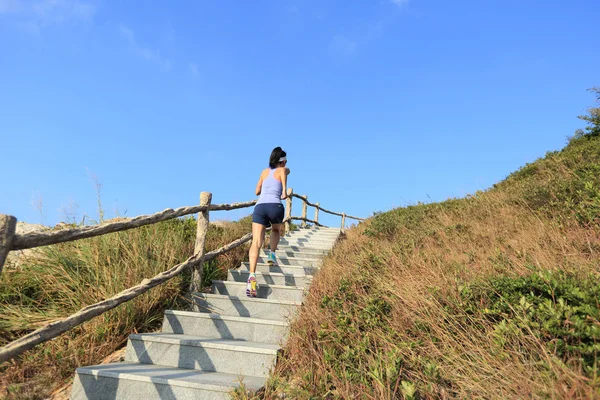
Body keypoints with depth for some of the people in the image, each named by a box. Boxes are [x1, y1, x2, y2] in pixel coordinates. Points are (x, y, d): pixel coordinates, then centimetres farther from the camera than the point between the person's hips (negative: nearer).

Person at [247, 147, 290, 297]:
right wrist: (284, 191, -15)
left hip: (259, 206, 2)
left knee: (256, 242, -10)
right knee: (276, 230, 32)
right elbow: (285, 172, -7)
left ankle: (252, 275, -28)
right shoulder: (283, 169, 18)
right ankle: (272, 254, 11)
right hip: (275, 206, -2)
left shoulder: (265, 171, 28)